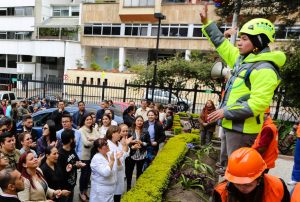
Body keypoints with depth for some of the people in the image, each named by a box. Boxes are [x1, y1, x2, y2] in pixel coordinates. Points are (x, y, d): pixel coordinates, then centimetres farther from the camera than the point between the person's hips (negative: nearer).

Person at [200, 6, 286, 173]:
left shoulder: (264, 70, -19)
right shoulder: (243, 59, 9)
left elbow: (258, 104, -26)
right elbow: (222, 45, 18)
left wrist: (226, 112, -22)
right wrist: (207, 23, 16)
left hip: (243, 129, -9)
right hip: (232, 126, 9)